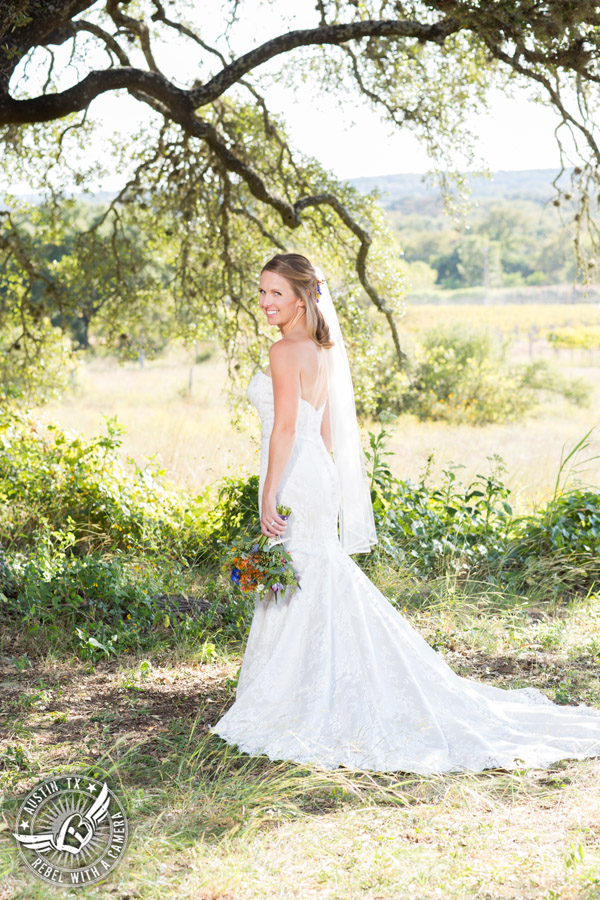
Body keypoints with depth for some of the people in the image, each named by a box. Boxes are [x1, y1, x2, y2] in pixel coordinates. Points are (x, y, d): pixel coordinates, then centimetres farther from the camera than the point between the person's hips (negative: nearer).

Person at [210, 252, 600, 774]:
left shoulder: (286, 351, -14)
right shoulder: (320, 351, 14)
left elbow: (286, 425, -22)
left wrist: (269, 496, -21)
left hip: (295, 483, -9)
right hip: (318, 478, 9)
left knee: (298, 596, -2)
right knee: (324, 593, 14)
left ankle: (297, 709, 6)